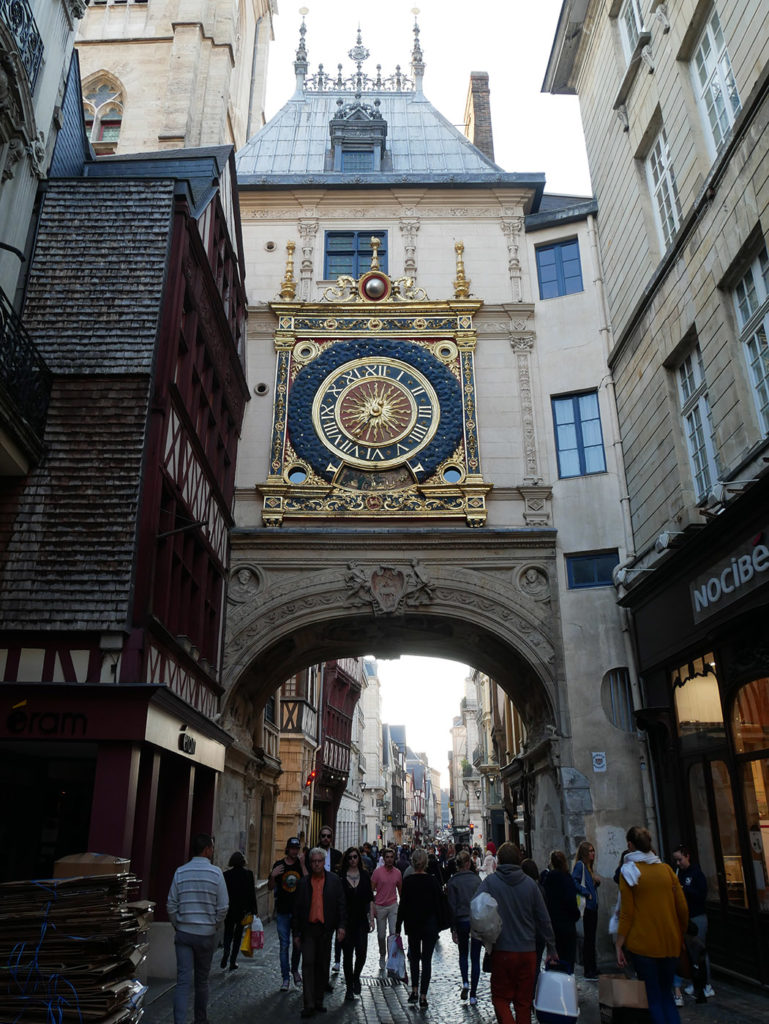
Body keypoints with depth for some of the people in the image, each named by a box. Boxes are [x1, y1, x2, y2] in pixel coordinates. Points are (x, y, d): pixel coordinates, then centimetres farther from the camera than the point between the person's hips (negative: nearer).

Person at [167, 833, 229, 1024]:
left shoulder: (181, 872, -3)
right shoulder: (215, 872, -9)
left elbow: (171, 905, -1)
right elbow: (223, 907, -8)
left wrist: (177, 926, 13)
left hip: (183, 933, 1)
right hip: (206, 934, -1)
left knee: (183, 981, 0)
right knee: (202, 980, 16)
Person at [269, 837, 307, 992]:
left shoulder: (302, 864, -1)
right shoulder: (279, 865, 1)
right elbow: (270, 887, 7)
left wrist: (302, 864, -22)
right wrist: (273, 876, -14)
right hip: (282, 911, 0)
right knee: (284, 945, 2)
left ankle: (295, 970, 33)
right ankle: (286, 978, 12)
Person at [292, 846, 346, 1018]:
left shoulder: (334, 880, 3)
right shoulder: (304, 882, 4)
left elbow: (341, 905, 3)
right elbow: (297, 909, 7)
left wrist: (341, 926, -7)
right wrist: (296, 933, 4)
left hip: (326, 929, 0)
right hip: (308, 929, 0)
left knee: (323, 967, 8)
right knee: (308, 964, -7)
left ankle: (318, 1002, 20)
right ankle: (308, 1004, -4)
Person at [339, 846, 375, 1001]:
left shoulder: (365, 875, 4)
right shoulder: (340, 876, -3)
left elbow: (370, 898, 8)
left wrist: (371, 918, 2)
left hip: (361, 920, 1)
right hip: (346, 920, -1)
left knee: (361, 952, -8)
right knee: (347, 954, 3)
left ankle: (356, 977, 22)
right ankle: (349, 988, 19)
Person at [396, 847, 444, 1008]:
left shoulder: (407, 881, -9)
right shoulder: (432, 881, -9)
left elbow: (402, 905, -7)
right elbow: (439, 904, -4)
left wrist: (398, 926, 1)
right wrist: (438, 924, 8)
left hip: (412, 925, 1)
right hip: (430, 925, -1)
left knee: (414, 957, 19)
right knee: (426, 960, 7)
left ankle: (414, 991, 11)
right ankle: (423, 996, 5)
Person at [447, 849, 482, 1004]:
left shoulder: (452, 881, -6)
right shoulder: (476, 879, -3)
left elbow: (452, 906, -6)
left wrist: (453, 929, -1)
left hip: (461, 922, 0)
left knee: (463, 954, 21)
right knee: (475, 958, 9)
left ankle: (465, 983, 3)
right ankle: (473, 994, 9)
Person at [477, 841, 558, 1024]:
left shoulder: (489, 882, -7)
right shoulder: (530, 883, 0)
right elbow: (544, 919, 5)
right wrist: (552, 949, 14)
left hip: (501, 951, -2)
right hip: (528, 952, 3)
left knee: (500, 997, 9)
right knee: (524, 1001, 16)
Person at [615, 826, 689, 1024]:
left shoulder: (628, 871, -5)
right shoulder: (666, 869, 4)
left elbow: (627, 913, -8)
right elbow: (683, 909, 5)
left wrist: (618, 945, -3)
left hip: (643, 943, -4)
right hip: (670, 943, 4)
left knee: (653, 997, 6)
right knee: (667, 994, 17)